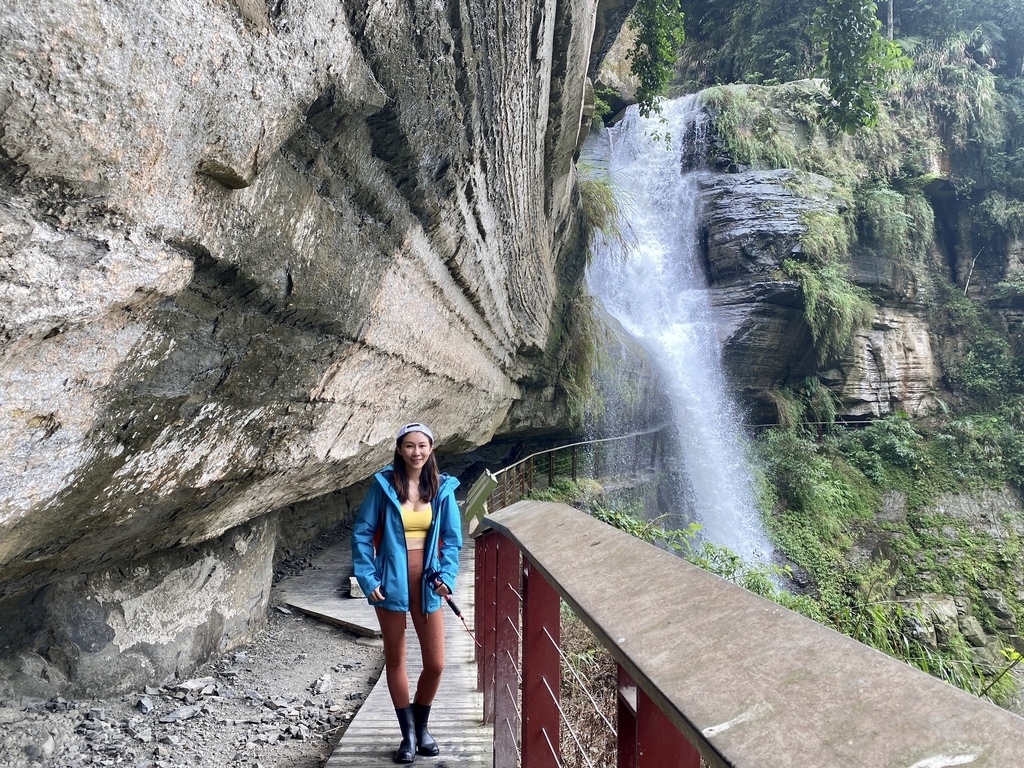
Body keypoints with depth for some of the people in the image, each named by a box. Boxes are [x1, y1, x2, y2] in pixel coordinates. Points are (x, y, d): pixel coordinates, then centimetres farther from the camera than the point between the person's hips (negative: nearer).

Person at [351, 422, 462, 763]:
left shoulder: (443, 488, -2)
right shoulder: (383, 485, -8)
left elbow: (452, 539, 3)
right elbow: (362, 533, -4)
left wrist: (446, 575, -9)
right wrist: (367, 578, -9)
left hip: (426, 583, 2)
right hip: (391, 583, -1)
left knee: (435, 664, 5)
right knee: (395, 660, 12)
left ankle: (421, 725, 33)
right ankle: (408, 733, 31)